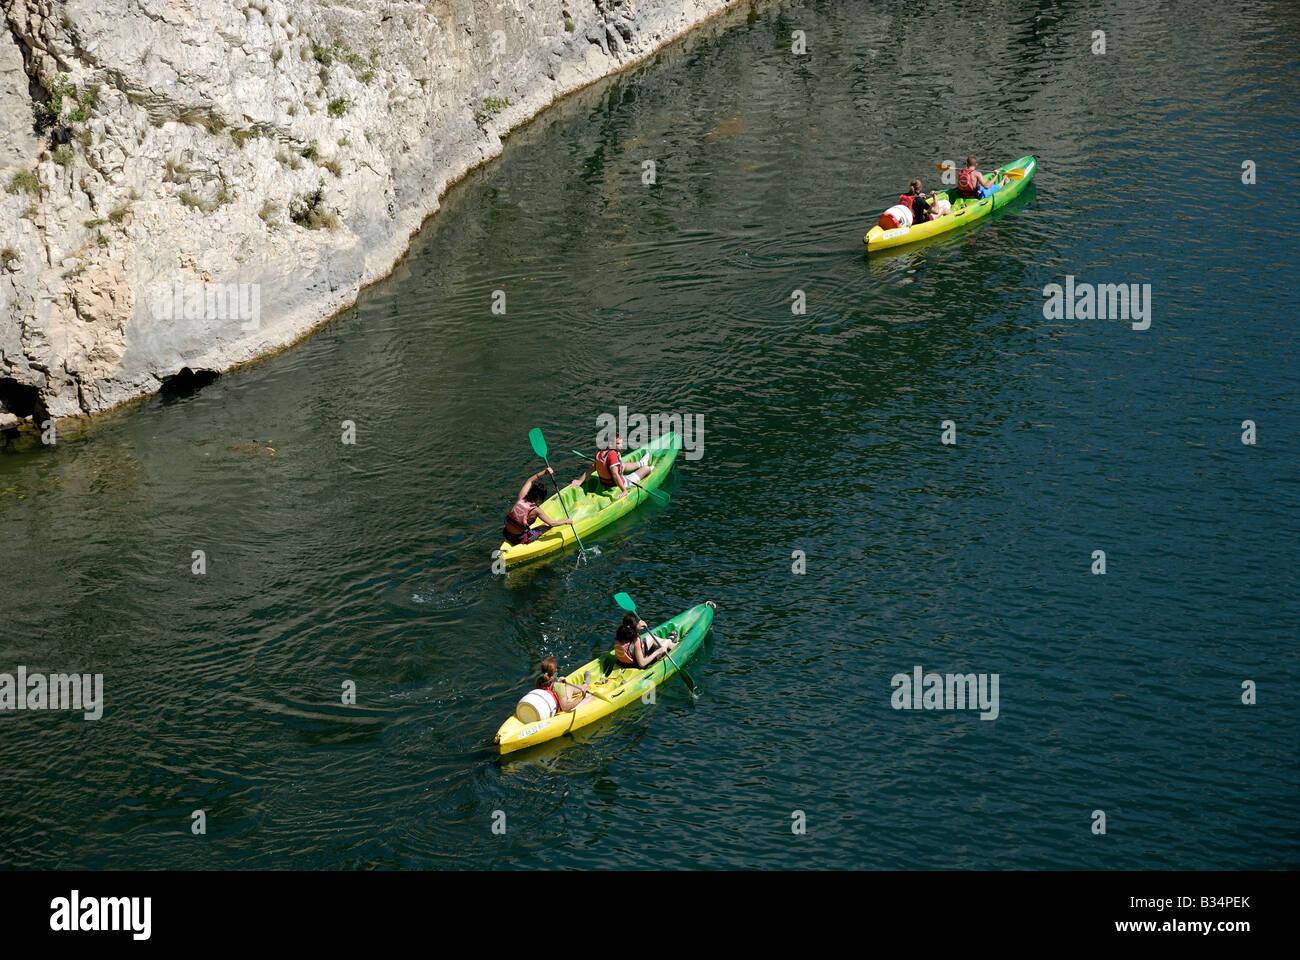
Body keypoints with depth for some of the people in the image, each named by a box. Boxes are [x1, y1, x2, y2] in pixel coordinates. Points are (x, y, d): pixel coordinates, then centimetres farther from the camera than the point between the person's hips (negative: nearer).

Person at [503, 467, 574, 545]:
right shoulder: (536, 510, -20)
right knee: (548, 525, 9)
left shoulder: (521, 498, -7)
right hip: (520, 539, -6)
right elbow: (552, 523, -11)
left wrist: (544, 472, 4)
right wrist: (566, 522, 3)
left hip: (507, 534, 6)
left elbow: (529, 481, 10)